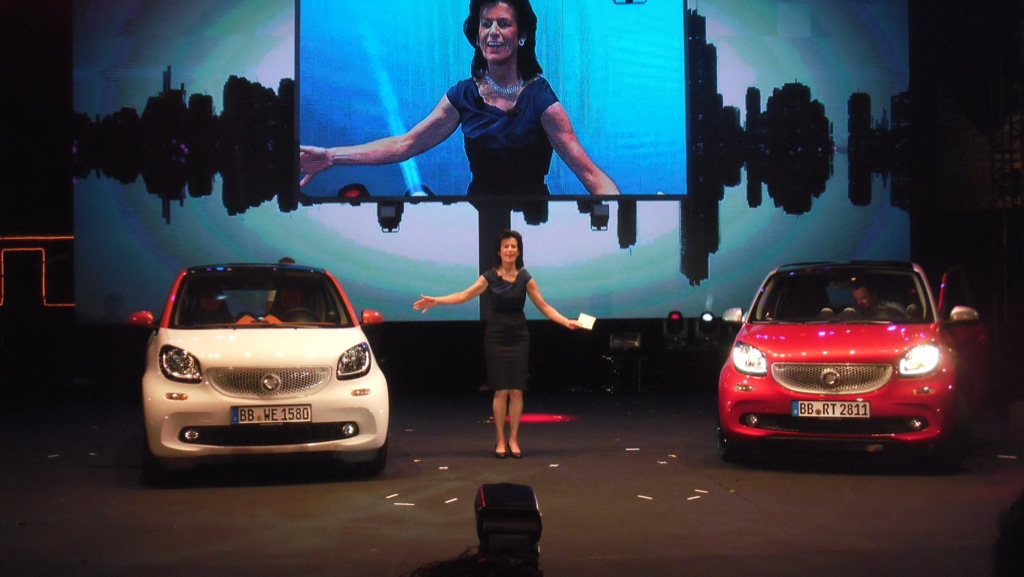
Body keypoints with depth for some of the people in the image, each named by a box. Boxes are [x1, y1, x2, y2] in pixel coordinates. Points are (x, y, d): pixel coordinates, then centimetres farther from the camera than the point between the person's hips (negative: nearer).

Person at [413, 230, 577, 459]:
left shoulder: (525, 278, 1)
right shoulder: (490, 276, -1)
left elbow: (544, 306, 2)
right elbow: (465, 295, -7)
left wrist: (567, 322, -8)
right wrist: (435, 301, -16)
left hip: (519, 337, 1)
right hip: (496, 337, -1)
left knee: (516, 391, 0)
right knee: (501, 391, -2)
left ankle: (513, 440, 8)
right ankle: (500, 441, 5)